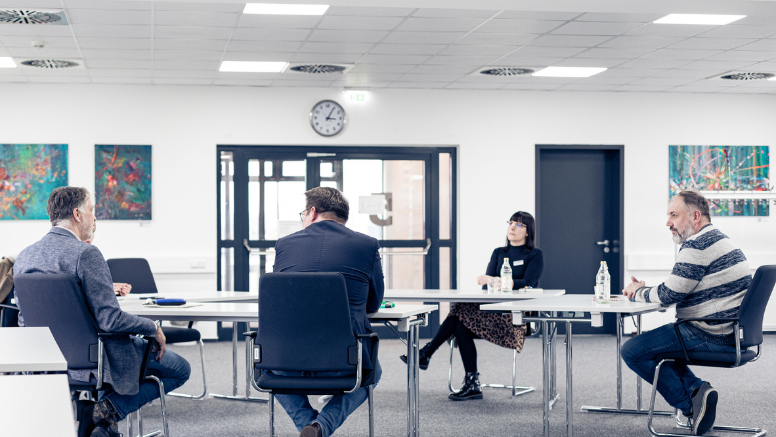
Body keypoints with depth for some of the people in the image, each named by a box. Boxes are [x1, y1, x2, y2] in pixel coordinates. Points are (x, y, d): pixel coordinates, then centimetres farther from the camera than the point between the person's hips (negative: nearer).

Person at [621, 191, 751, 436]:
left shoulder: (698, 245, -17)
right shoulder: (718, 240, 18)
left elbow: (668, 296, -16)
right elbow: (678, 293, 23)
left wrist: (638, 292, 3)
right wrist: (644, 291, 12)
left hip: (712, 338, -11)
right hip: (732, 335, 11)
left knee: (632, 351, -6)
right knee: (655, 342, 27)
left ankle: (690, 405, -4)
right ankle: (696, 389, 8)